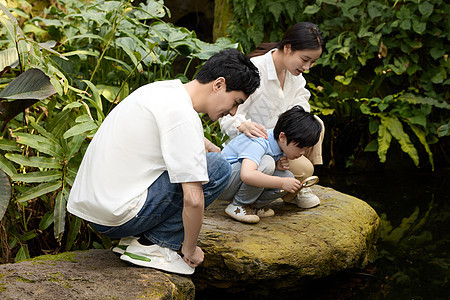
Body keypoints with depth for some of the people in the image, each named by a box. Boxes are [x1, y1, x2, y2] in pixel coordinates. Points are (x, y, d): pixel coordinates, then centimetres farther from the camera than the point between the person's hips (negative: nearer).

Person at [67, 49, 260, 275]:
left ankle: (136, 237, 14)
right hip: (116, 217, -10)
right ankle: (152, 244, -3)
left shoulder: (164, 89, 10)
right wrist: (189, 250, -6)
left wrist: (207, 146, 29)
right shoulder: (183, 116, -18)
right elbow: (193, 200, -20)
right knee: (218, 168, -8)